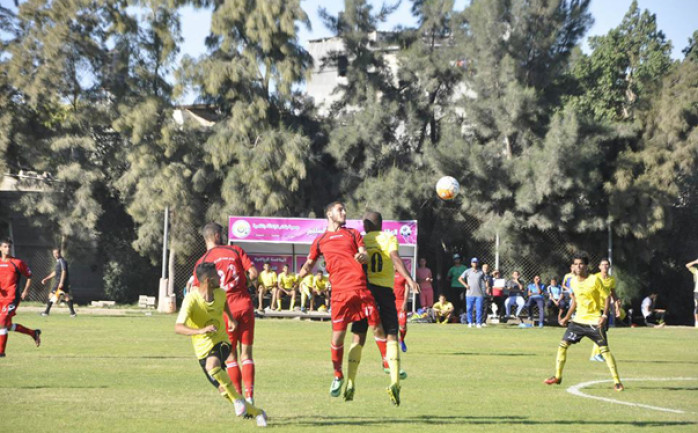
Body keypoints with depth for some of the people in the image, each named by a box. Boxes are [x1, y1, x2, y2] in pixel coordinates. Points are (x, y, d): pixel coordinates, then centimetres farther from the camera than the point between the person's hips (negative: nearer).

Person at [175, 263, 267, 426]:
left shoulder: (220, 293, -6)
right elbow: (178, 327, -34)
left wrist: (231, 318, 15)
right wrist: (200, 331, -47)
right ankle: (257, 413, 16)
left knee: (212, 366, -35)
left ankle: (238, 399, -22)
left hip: (221, 342, 0)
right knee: (224, 390, -2)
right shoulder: (191, 300, -21)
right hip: (203, 348, 0)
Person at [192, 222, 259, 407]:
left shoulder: (202, 262, 1)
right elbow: (253, 273, -2)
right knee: (246, 353, 6)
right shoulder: (235, 251, 4)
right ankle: (249, 396, -6)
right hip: (245, 305, 1)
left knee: (231, 356, 8)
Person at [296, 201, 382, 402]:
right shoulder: (320, 240, 17)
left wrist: (363, 256, -16)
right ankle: (338, 376, 13)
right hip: (339, 292, -1)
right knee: (338, 336, -9)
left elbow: (365, 255, 8)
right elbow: (308, 265, 23)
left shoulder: (353, 234, 19)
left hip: (361, 288, 1)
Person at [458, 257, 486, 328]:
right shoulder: (467, 271, 5)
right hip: (470, 294, 0)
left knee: (479, 309, -3)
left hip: (479, 294, 0)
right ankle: (470, 322, 11)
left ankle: (479, 323, 2)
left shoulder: (481, 272, 8)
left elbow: (485, 281, 15)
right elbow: (460, 278, 8)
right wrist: (465, 285, -3)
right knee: (469, 308, 1)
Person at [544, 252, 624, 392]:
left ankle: (617, 381, -1)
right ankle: (557, 377, 12)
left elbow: (607, 296, -8)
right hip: (578, 320, 5)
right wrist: (567, 317, 14)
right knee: (563, 344, 0)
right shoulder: (573, 281, 4)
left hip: (594, 321, -5)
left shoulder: (594, 280, -13)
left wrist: (604, 315, -18)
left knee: (605, 349, -8)